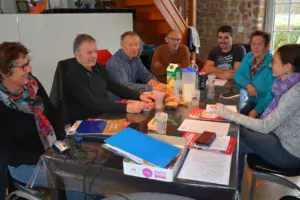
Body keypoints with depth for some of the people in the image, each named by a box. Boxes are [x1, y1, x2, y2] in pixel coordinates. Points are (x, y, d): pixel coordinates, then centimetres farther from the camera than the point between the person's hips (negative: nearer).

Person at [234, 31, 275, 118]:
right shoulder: (249, 57, 2)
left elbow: (273, 93, -23)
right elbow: (238, 74, 4)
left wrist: (257, 110, -26)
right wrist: (248, 85, -17)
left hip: (267, 106, -6)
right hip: (252, 101, 6)